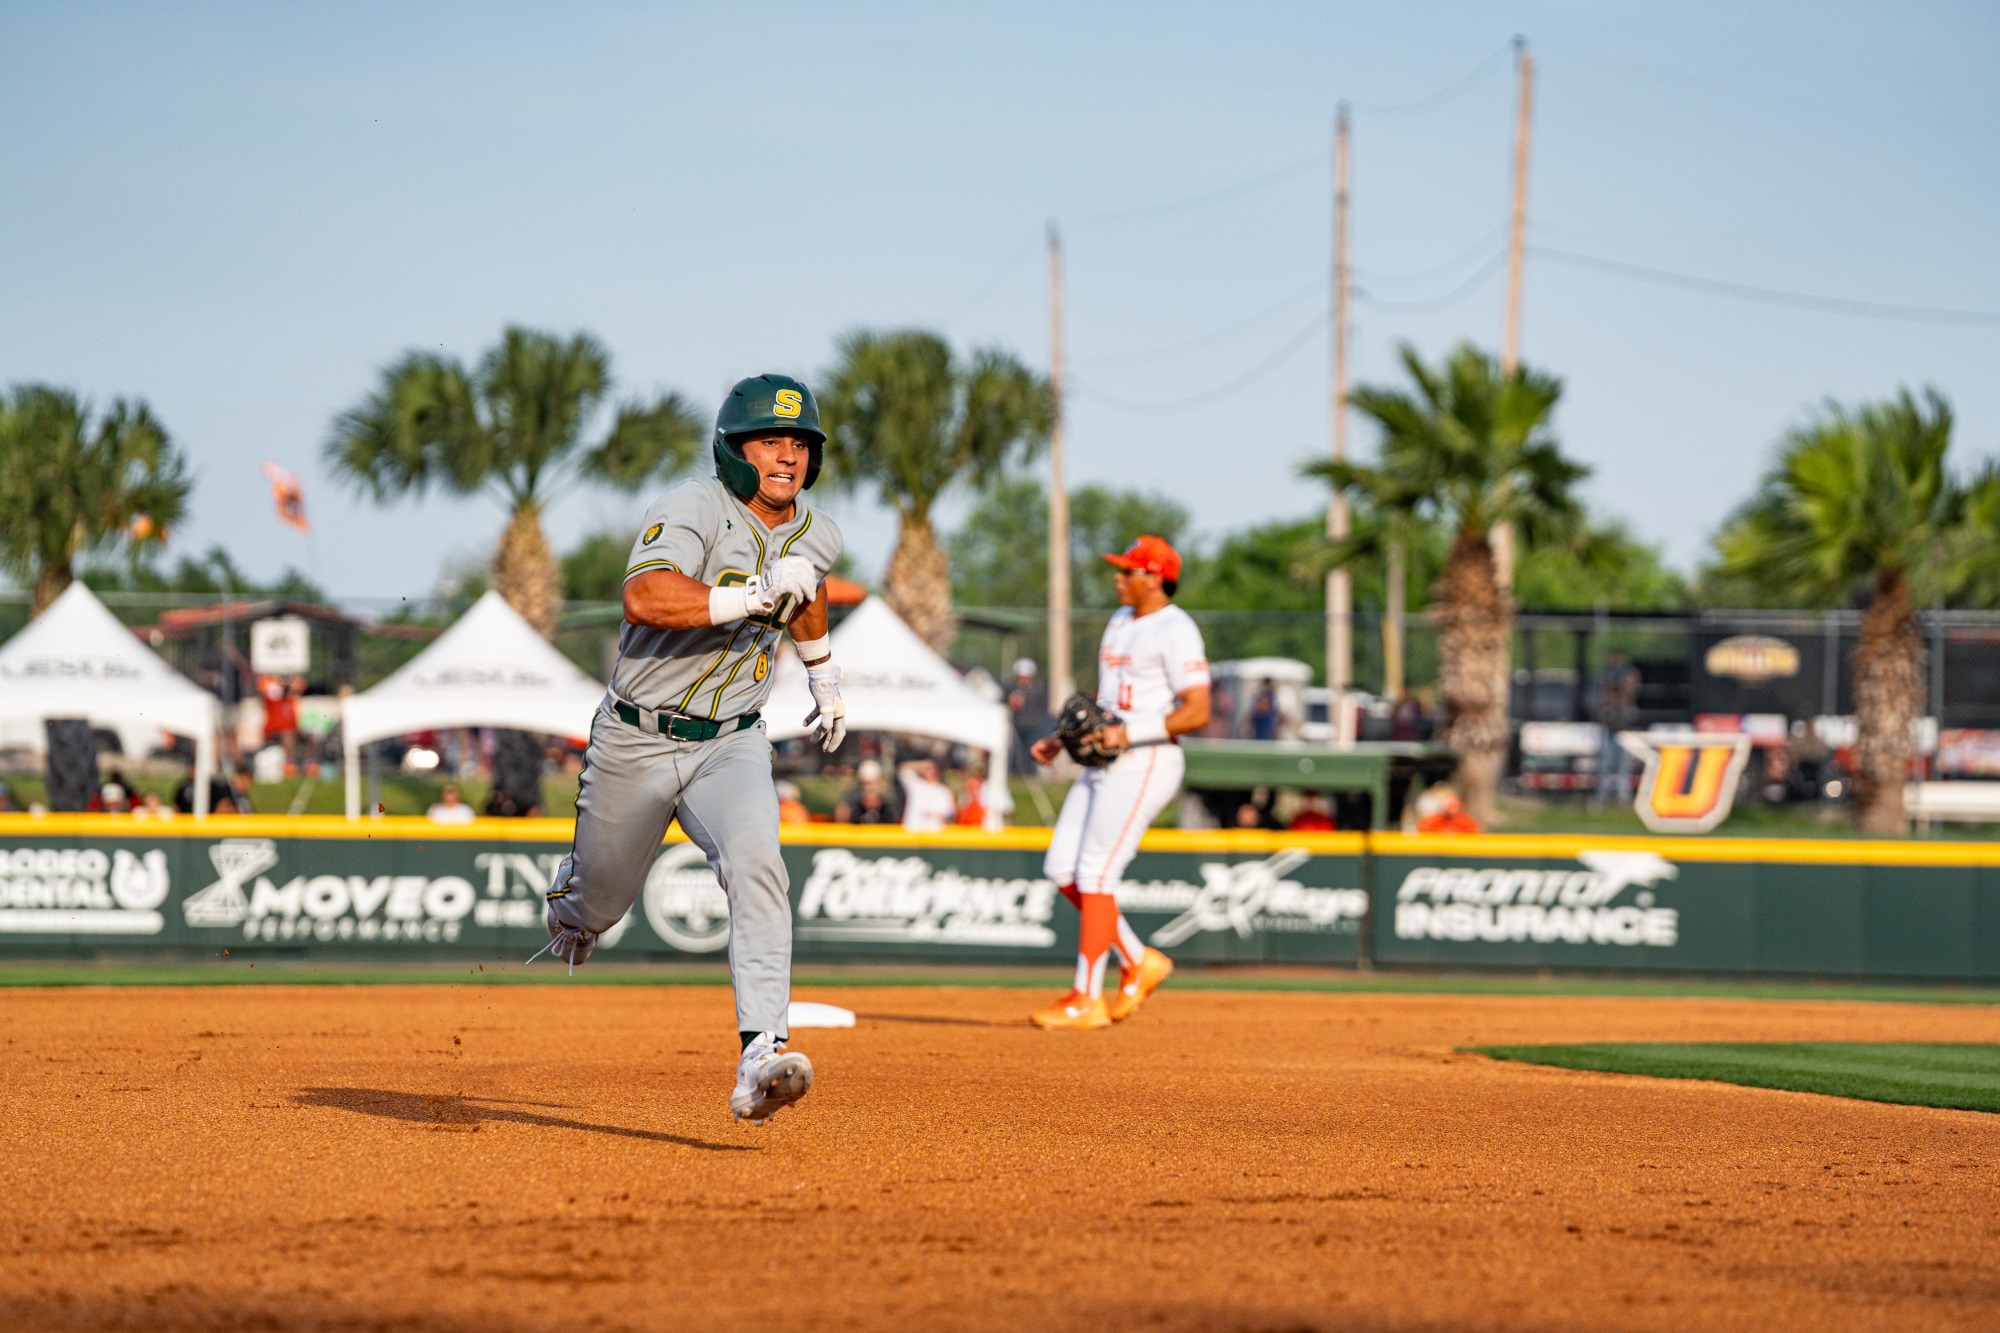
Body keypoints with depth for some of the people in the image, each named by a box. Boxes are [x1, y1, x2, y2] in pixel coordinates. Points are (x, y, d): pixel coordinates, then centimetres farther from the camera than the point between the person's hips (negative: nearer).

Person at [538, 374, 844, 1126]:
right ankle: (570, 895, 56)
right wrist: (755, 598, -42)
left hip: (731, 746, 3)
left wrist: (825, 681, 39)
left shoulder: (816, 536, 2)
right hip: (637, 744, -3)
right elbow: (645, 598, -37)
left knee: (756, 863, -27)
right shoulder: (696, 509, -19)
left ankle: (761, 1060, -36)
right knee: (602, 903, 14)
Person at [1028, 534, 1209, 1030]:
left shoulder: (1175, 631, -13)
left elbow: (1198, 713, -20)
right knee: (1061, 869, 6)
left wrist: (1128, 735, -25)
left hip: (1145, 763, -10)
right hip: (1104, 763, 10)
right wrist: (1062, 741, 14)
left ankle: (1087, 999, -3)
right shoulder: (1121, 621, 16)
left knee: (1095, 875, -10)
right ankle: (1137, 961, 16)